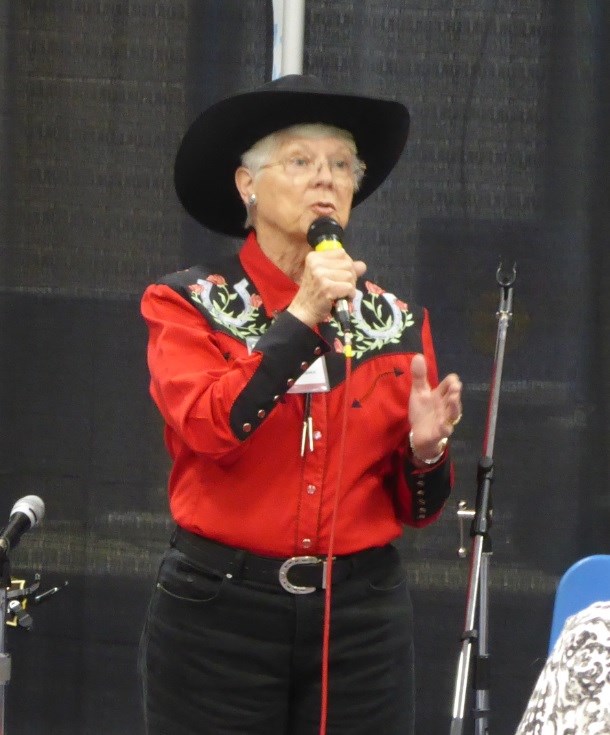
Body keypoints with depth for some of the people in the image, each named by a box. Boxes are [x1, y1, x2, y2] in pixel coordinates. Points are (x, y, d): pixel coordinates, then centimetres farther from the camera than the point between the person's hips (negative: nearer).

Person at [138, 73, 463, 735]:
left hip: (361, 614, 3)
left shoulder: (395, 323, 10)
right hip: (219, 612, -3)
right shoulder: (187, 304, 2)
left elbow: (414, 508, 11)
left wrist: (425, 450, -10)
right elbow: (210, 431, -17)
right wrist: (301, 317, -18)